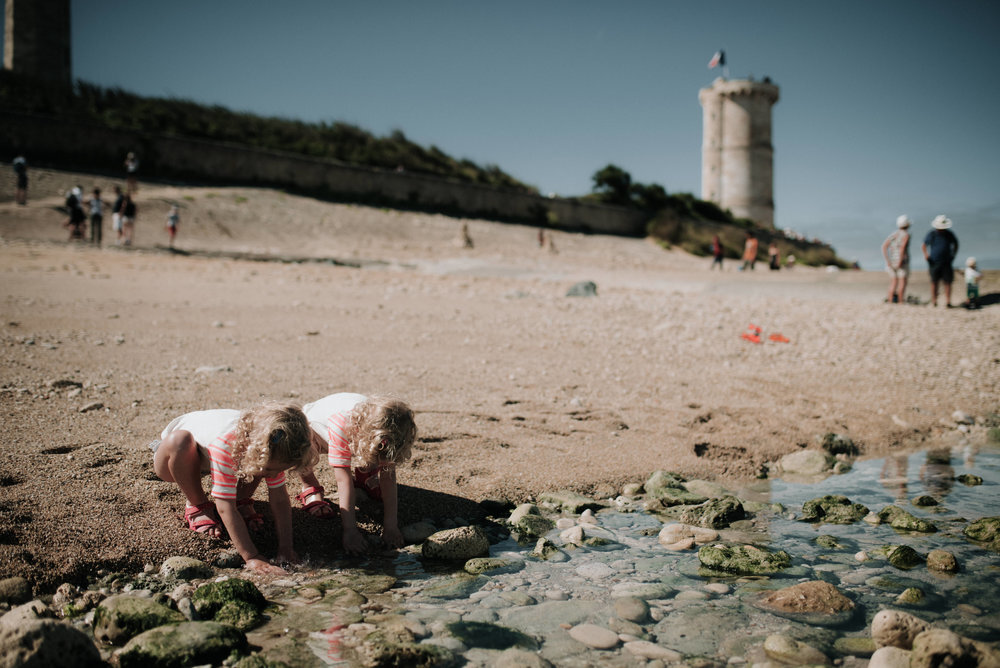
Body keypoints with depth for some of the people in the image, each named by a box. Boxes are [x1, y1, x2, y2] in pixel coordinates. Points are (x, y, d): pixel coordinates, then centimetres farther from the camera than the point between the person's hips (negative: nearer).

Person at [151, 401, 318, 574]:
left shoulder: (268, 444, -28)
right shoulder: (225, 445, -45)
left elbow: (280, 500, -21)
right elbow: (225, 508, -44)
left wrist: (285, 548, -28)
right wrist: (252, 557, -46)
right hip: (174, 457, -4)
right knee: (180, 440, -40)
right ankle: (198, 506, -15)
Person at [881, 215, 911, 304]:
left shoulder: (893, 234, 10)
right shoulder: (906, 235, -7)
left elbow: (884, 246, 0)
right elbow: (902, 247, -21)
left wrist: (887, 260, -3)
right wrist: (900, 261, -21)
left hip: (892, 260, 6)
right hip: (902, 260, -6)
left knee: (894, 281, 10)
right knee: (902, 281, 0)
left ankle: (890, 300, 4)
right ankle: (901, 301, -2)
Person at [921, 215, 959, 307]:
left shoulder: (949, 234, 3)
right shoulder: (931, 234, -3)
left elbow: (955, 244, 18)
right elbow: (923, 245, -2)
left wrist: (953, 255, 8)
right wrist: (926, 254, -18)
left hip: (946, 262, 1)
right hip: (934, 262, -1)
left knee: (947, 282, -4)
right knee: (934, 282, 2)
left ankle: (948, 302, -3)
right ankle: (934, 301, 9)